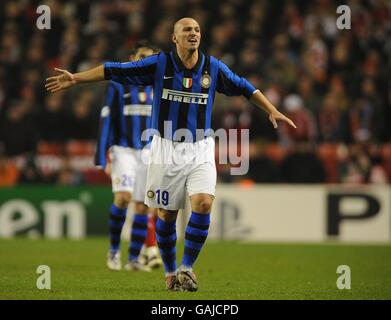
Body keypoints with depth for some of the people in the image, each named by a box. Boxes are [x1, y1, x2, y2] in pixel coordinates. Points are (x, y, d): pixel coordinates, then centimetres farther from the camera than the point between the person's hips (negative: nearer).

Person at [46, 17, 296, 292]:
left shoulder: (213, 67, 0)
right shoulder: (159, 64, -6)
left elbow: (245, 88, 12)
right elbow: (114, 71, -5)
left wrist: (272, 111, 9)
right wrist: (76, 78, -9)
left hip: (201, 149, 1)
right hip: (166, 148, -1)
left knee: (203, 204, -17)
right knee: (167, 214, 4)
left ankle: (187, 268, -3)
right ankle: (170, 272, 22)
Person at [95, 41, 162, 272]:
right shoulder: (118, 86, -1)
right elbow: (107, 123, -1)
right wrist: (103, 158, -7)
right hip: (123, 150, -3)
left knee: (142, 206, 1)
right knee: (123, 197, -21)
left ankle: (134, 258, 8)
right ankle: (114, 249, -4)